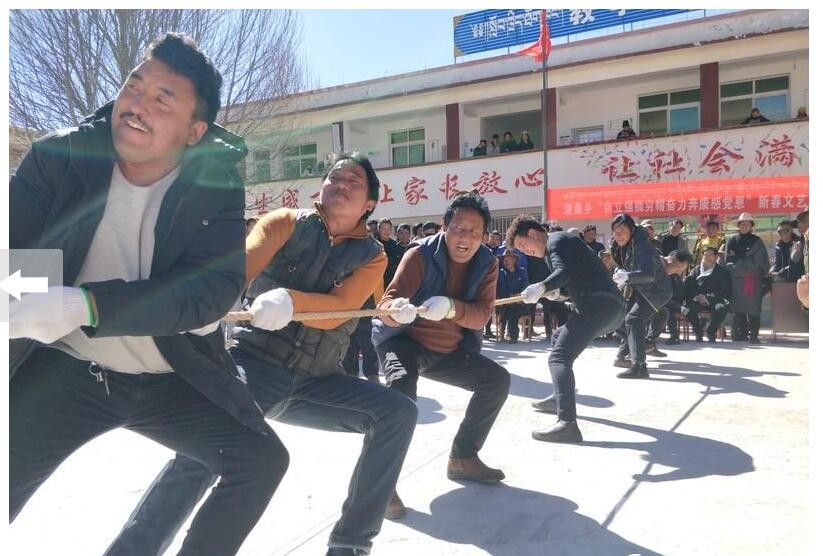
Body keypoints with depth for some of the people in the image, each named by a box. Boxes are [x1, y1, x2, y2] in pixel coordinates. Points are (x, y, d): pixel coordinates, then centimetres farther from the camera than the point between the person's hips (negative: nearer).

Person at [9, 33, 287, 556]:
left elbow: (213, 288, -25)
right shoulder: (58, 156, -10)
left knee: (262, 459, -5)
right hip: (67, 368, 0)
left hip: (173, 377, 0)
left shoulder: (219, 183, -13)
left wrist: (85, 304, -38)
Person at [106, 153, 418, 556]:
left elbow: (336, 311, -11)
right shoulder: (285, 223, 4)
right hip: (255, 362, -3)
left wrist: (289, 300, -32)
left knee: (398, 412, -13)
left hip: (315, 383, 3)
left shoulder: (371, 256, 7)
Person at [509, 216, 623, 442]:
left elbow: (565, 272, -20)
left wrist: (542, 286, -34)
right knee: (559, 336, 30)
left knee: (559, 357, -20)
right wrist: (557, 292, 11)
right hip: (610, 306, 11)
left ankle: (567, 423, -36)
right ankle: (560, 399, 37)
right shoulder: (555, 247, 28)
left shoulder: (556, 240, -2)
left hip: (599, 305, -11)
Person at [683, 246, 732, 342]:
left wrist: (708, 298, -12)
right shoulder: (696, 270, 16)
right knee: (687, 308, -32)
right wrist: (696, 296, -14)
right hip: (697, 301, 1)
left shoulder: (722, 271, 12)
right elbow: (687, 286, 5)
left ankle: (711, 332, -7)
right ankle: (698, 332, -6)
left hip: (715, 301, -1)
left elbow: (725, 290, 1)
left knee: (721, 308, -35)